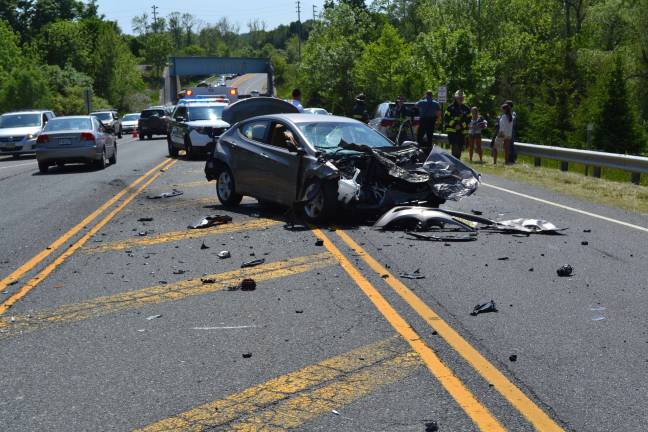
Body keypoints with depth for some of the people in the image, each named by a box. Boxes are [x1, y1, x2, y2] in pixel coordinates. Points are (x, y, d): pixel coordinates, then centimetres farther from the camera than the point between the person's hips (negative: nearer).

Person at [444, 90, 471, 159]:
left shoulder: (466, 109, 10)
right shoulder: (450, 107, 0)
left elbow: (468, 119, 7)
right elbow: (446, 118, -3)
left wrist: (461, 125, -9)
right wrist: (454, 125, -13)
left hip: (462, 131, 4)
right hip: (452, 131, -4)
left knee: (460, 148, 8)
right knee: (455, 148, -15)